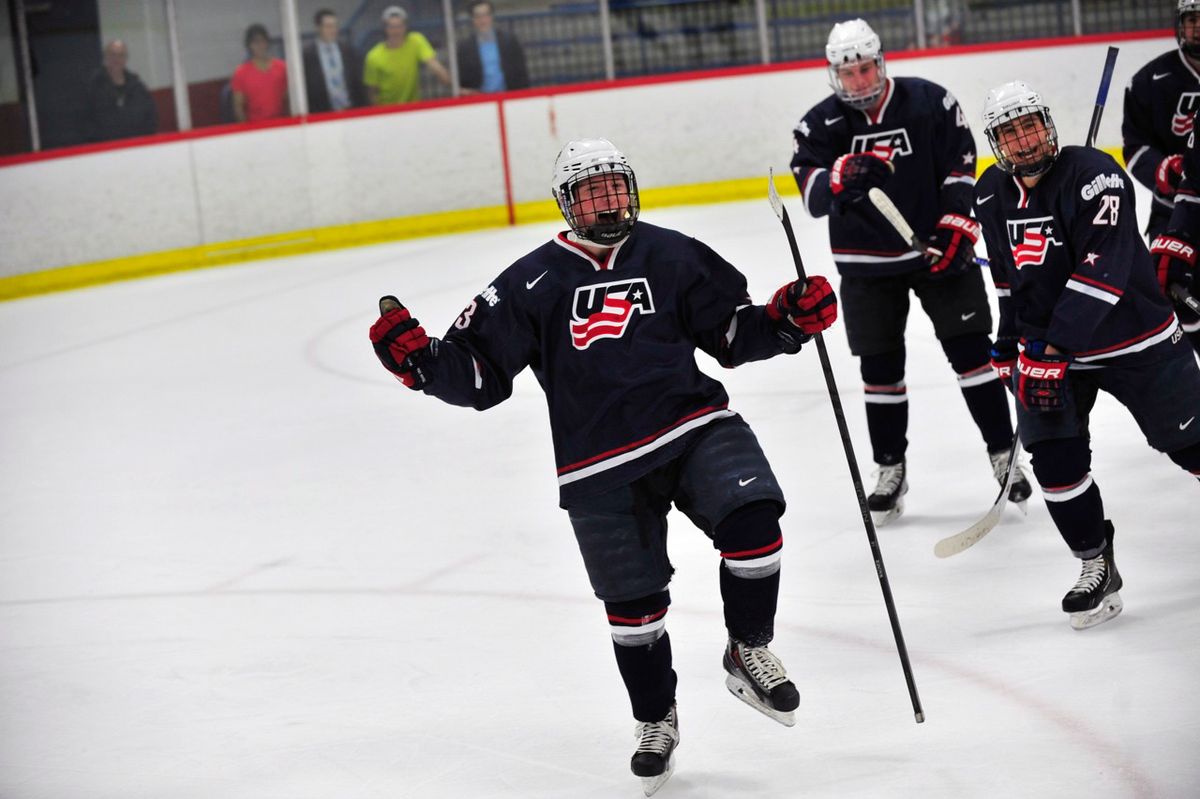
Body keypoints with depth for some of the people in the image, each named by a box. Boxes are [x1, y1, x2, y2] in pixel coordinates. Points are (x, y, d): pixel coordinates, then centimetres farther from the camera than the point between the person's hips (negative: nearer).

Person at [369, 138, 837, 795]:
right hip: (601, 468, 0)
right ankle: (656, 722, 31)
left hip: (694, 426, 1)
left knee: (752, 518, -25)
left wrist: (787, 320, -6)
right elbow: (480, 372, 2)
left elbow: (734, 334, 12)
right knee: (632, 604, 6)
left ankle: (748, 654, -2)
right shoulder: (532, 283, 1)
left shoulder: (672, 257, 6)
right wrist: (419, 359, -15)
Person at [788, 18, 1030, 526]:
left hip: (938, 247, -1)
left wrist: (957, 222, -12)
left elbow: (960, 163, -1)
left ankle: (1004, 454, 8)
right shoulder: (820, 125, -7)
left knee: (970, 349, -1)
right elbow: (813, 195, -19)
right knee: (879, 367, 5)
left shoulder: (929, 103, -8)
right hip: (867, 264, 1)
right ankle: (891, 468, 18)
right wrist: (837, 178, -40)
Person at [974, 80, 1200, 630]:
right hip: (1046, 345, 4)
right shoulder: (993, 194, 0)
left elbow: (1103, 268, -29)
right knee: (1055, 458, -10)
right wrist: (1009, 342, 17)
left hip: (1135, 339, -4)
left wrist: (1053, 346, -31)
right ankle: (1097, 568, 5)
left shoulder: (1093, 174, -21)